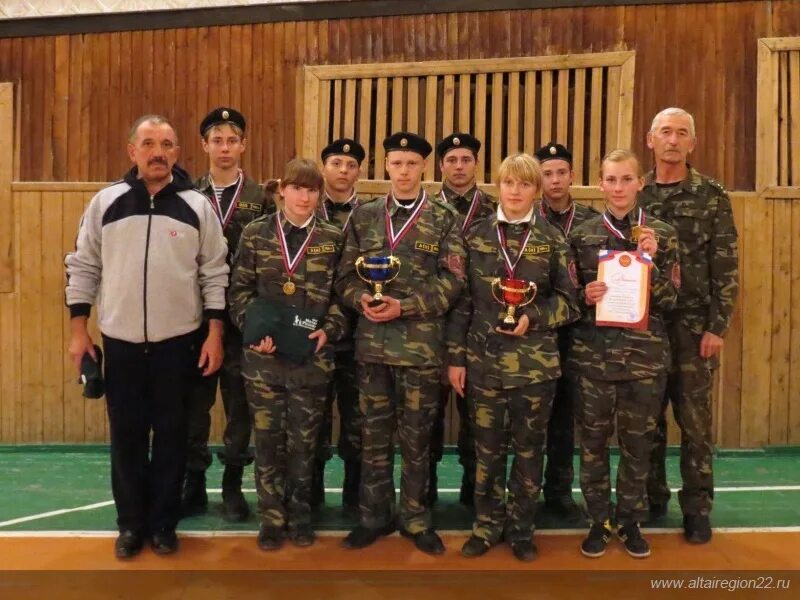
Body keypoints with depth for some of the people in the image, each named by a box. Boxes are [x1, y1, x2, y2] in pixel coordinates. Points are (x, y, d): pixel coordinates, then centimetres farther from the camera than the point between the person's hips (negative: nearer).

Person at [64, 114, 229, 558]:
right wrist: (78, 330, 2)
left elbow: (214, 273, 1)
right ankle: (131, 523, 25)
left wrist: (215, 333, -4)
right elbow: (83, 266, 6)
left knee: (171, 434, 8)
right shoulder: (106, 202, 1)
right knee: (127, 435, 9)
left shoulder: (197, 206, -1)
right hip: (120, 341, 1)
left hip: (178, 341, -1)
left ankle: (164, 523, 24)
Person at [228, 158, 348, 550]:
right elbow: (239, 290, 2)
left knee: (304, 440, 10)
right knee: (268, 439, 9)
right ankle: (272, 518, 24)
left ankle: (300, 515, 28)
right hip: (264, 355, 0)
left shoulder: (332, 239, 3)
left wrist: (330, 330, -11)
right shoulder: (255, 234, 2)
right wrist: (253, 329, -12)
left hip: (312, 356, 0)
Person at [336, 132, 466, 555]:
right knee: (374, 433, 10)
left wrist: (404, 307, -15)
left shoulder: (444, 218, 2)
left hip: (421, 343, -2)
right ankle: (374, 515, 24)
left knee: (416, 436, 8)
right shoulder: (364, 216, 10)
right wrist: (362, 299, -12)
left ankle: (416, 519, 23)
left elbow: (452, 281, -5)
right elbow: (346, 274, 9)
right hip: (372, 341, 2)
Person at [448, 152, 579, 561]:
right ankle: (487, 525, 25)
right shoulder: (476, 236, 4)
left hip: (535, 362, 0)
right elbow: (461, 301, 3)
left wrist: (533, 318, -15)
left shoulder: (552, 239, 2)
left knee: (529, 448, 9)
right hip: (484, 360, 0)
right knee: (487, 447, 9)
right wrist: (455, 356, -1)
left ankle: (521, 529, 24)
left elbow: (569, 301, 3)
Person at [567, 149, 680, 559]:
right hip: (593, 352, 0)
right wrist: (585, 296, -15)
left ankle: (630, 521, 27)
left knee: (637, 442, 10)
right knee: (593, 440, 7)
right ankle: (598, 520, 24)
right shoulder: (582, 235, 2)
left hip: (644, 353, 0)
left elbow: (669, 300, -1)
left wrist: (649, 261, -15)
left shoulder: (661, 234, 3)